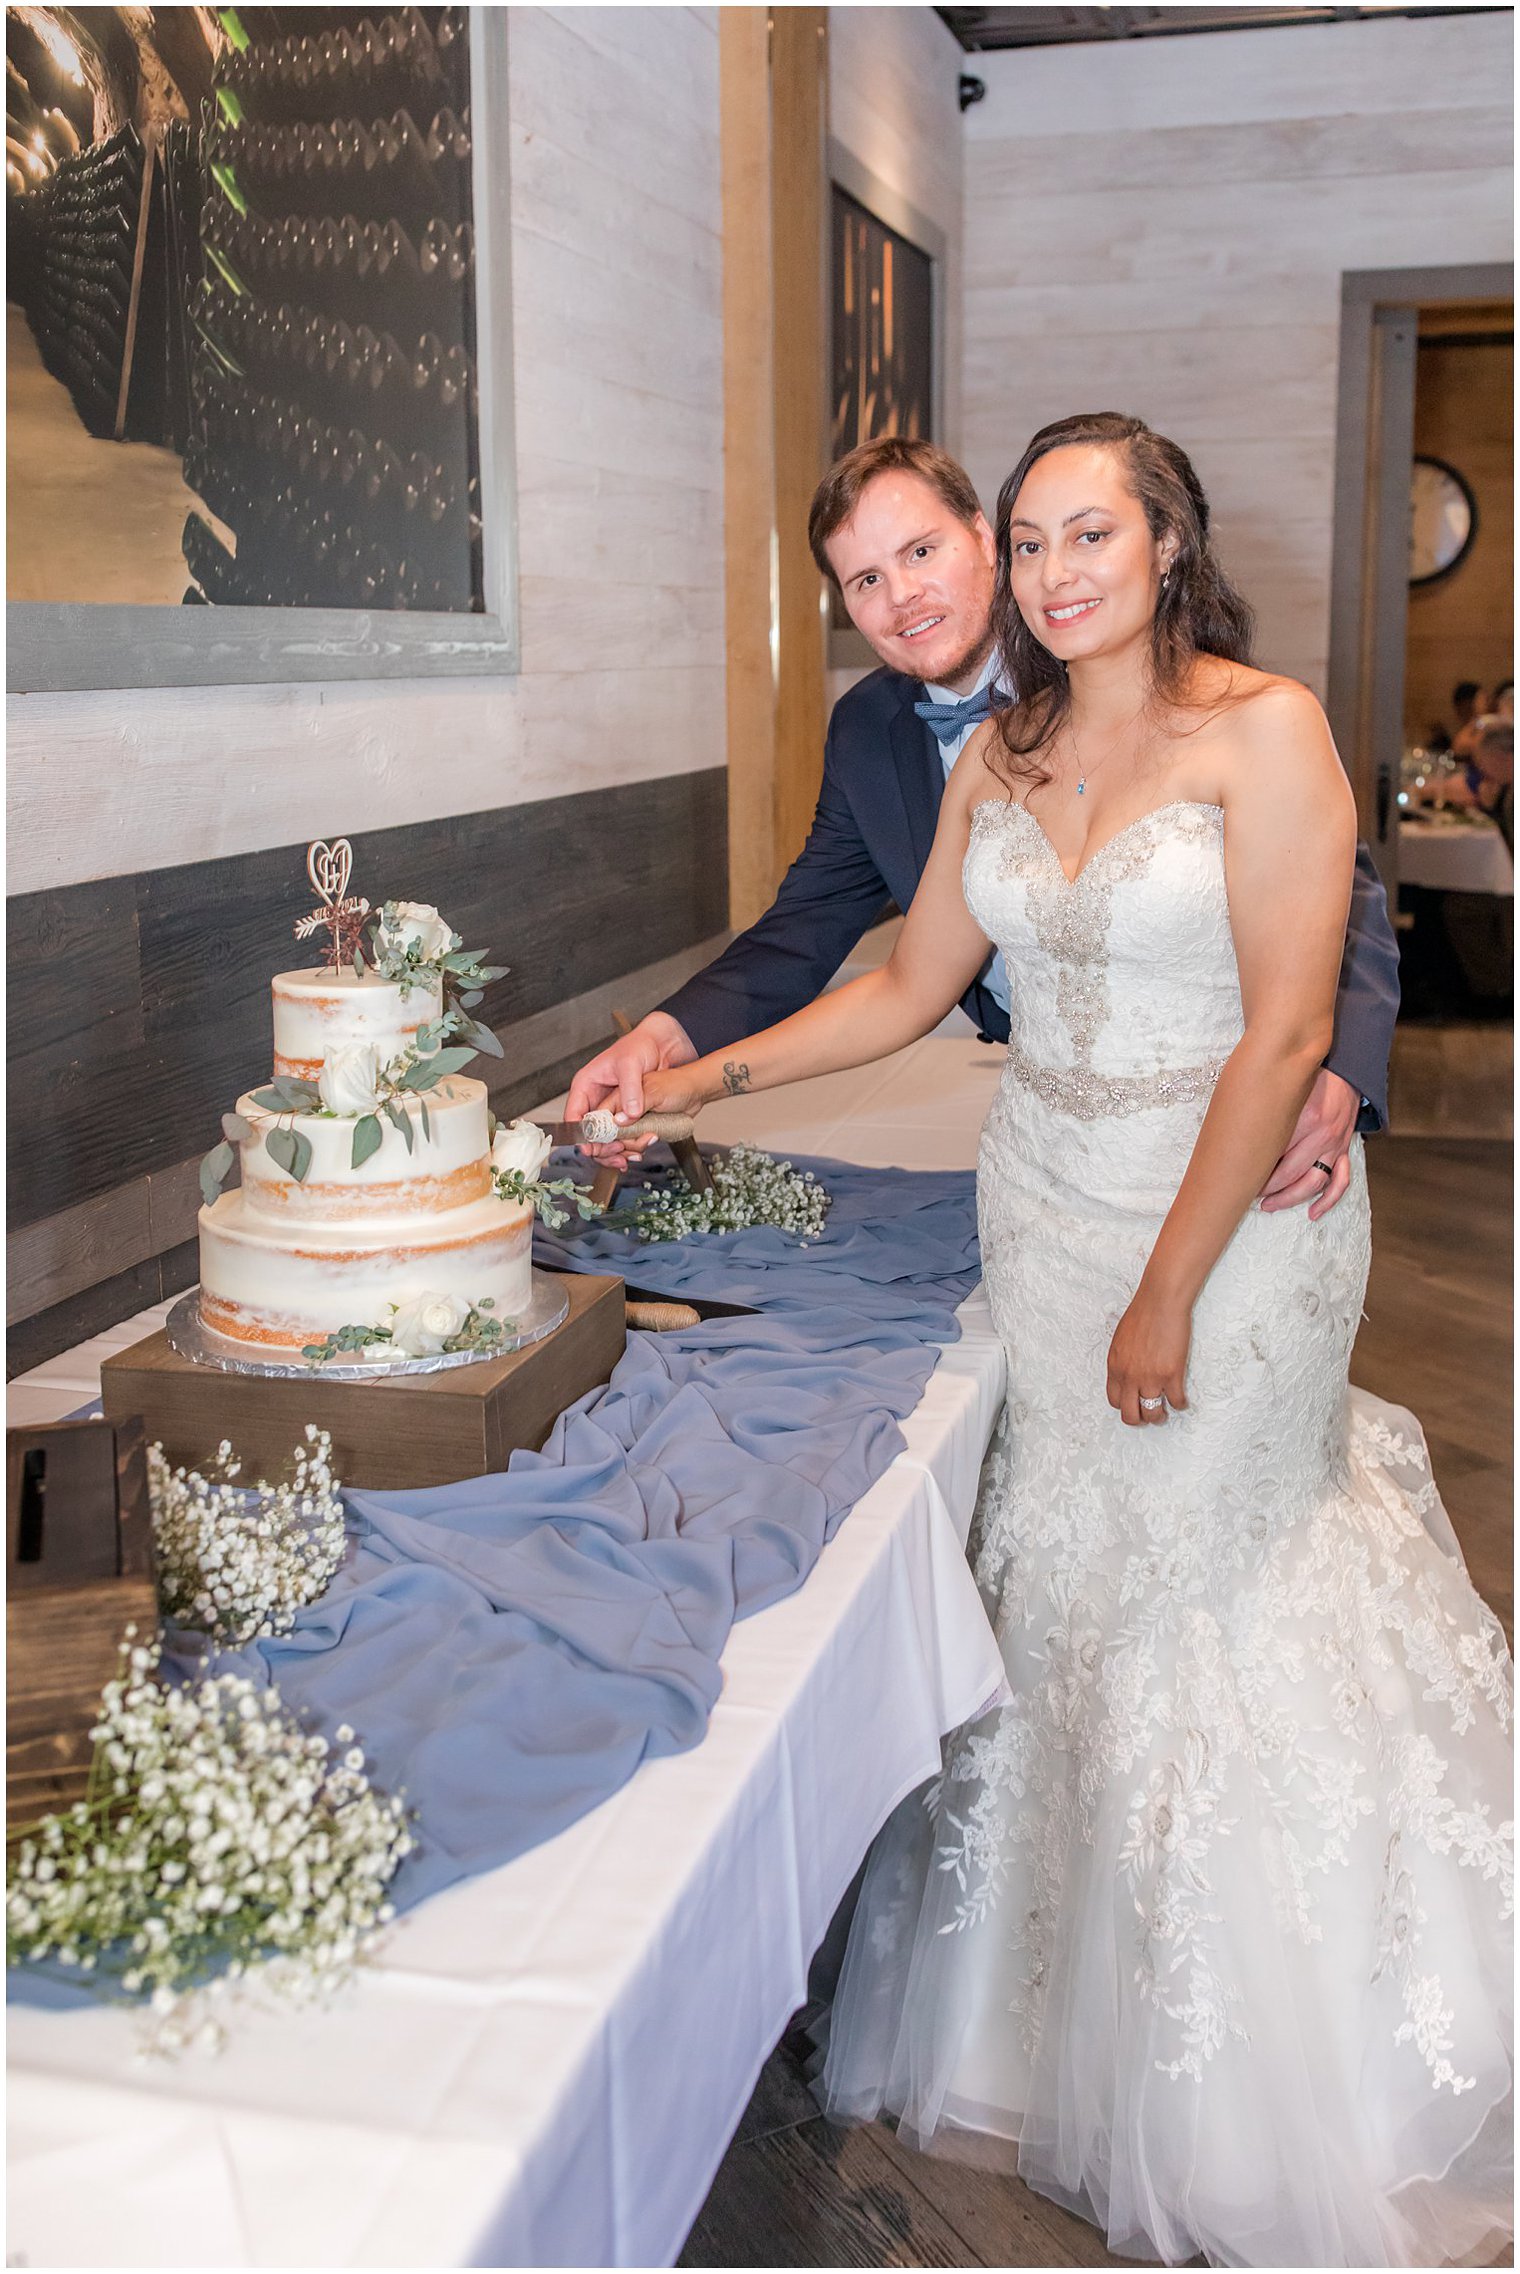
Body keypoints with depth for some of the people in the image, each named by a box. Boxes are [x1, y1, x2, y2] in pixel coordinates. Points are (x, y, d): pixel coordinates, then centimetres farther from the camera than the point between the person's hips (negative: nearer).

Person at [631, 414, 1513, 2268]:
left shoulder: (1265, 728, -11)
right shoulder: (999, 755, 8)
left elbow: (1286, 1027, -15)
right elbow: (910, 986, 13)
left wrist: (1169, 1289, -17)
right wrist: (704, 1077, 6)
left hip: (1234, 1211, -5)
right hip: (1043, 1201, 5)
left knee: (1201, 1606, 0)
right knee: (1061, 1589, 10)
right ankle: (1061, 2029, 29)